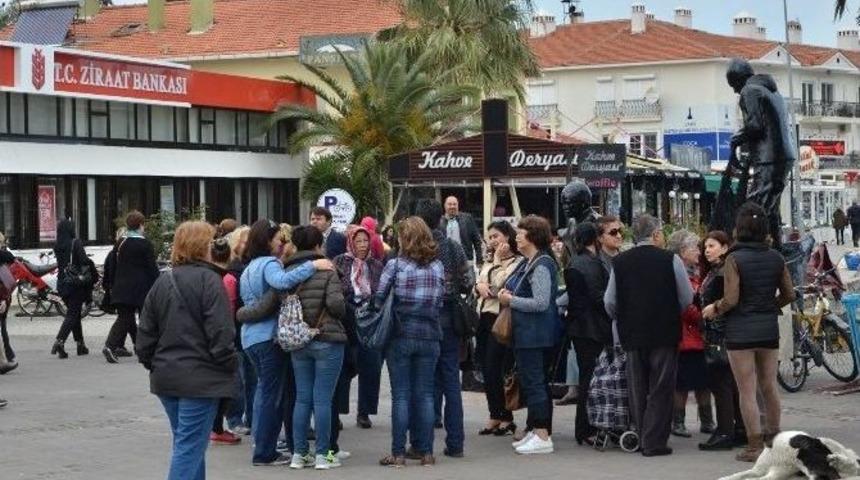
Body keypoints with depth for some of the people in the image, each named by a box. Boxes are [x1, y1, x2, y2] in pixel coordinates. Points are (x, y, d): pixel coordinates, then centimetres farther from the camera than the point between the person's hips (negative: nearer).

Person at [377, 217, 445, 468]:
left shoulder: (395, 264, -7)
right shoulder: (438, 266, 4)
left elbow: (379, 299, -6)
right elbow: (441, 300, 7)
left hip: (400, 336, -3)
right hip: (429, 336, 3)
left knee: (401, 395, 2)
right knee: (425, 395, 8)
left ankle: (398, 453, 2)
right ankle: (426, 452, 9)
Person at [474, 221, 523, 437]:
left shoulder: (517, 261, -10)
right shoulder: (488, 263, 18)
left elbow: (498, 285, -17)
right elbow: (477, 287, 18)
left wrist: (498, 260, -12)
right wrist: (479, 286, -4)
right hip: (485, 318, 8)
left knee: (496, 370, -7)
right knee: (487, 370, 9)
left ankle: (506, 418, 3)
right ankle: (495, 416, 17)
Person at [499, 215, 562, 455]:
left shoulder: (541, 266, -17)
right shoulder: (529, 263, 14)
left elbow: (541, 303, -24)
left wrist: (511, 300, -14)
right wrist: (507, 294, 5)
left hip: (536, 335, -10)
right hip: (527, 334, 10)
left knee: (533, 382, -8)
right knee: (536, 382, 15)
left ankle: (542, 436, -5)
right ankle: (537, 431, 22)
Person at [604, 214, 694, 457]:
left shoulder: (619, 262, 0)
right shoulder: (670, 260, -8)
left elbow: (609, 301, 2)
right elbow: (687, 298, -4)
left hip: (632, 335, 3)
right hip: (665, 332, -3)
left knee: (637, 389, 12)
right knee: (660, 389, 2)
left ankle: (640, 438, 15)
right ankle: (655, 443, 0)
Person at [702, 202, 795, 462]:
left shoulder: (734, 259, -13)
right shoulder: (776, 258, 2)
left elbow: (731, 300, -16)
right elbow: (789, 295, 7)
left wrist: (713, 309, 2)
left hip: (741, 330, -5)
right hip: (769, 328, 5)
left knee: (747, 390, 1)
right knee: (769, 386, 17)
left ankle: (755, 446, 3)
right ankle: (774, 438, 27)